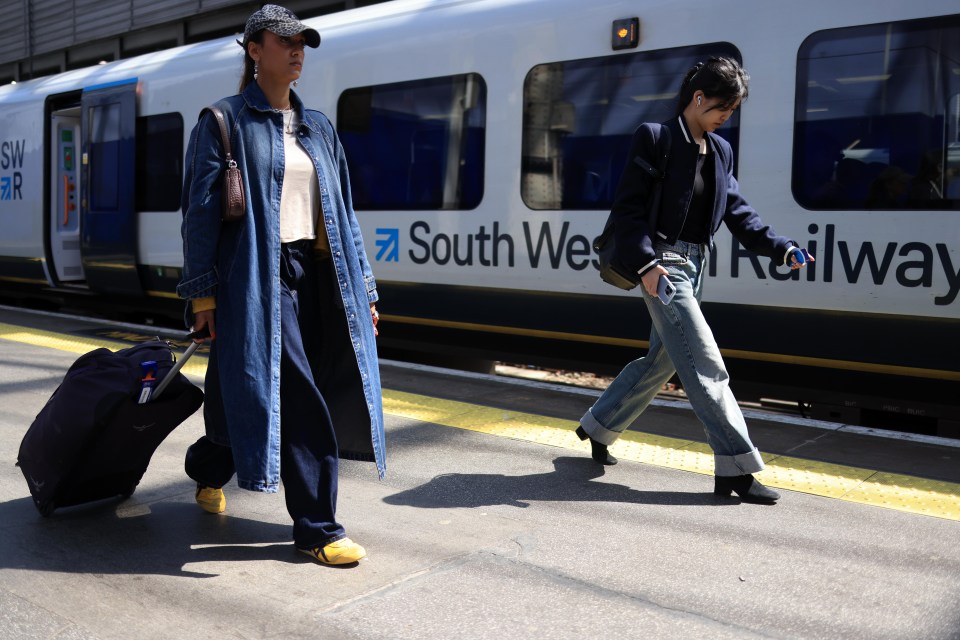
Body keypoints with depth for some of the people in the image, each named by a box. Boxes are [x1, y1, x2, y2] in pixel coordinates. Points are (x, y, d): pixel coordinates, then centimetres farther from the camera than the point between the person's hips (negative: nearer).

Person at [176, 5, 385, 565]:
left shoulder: (319, 128, 16)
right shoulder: (226, 122, 0)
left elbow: (342, 211, 15)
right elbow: (201, 209, -5)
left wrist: (362, 288, 11)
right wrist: (202, 292, -10)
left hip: (311, 272, 6)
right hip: (256, 275, -6)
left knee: (245, 387, 13)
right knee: (301, 400, -9)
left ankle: (208, 472, 38)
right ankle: (318, 528, 2)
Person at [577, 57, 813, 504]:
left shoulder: (720, 150, 14)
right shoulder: (655, 138, -8)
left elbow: (737, 212, 12)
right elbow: (628, 205, -13)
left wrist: (781, 248, 0)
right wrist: (646, 262, -23)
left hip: (694, 264, 9)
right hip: (663, 262, -8)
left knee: (662, 359, 15)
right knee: (705, 364, -10)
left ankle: (597, 426, 32)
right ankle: (735, 469, -5)